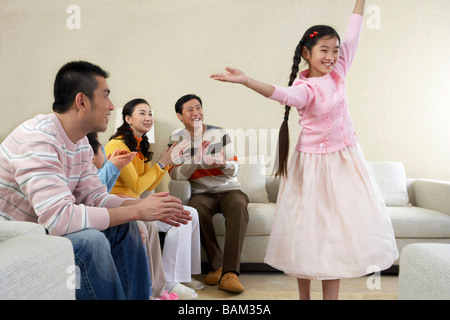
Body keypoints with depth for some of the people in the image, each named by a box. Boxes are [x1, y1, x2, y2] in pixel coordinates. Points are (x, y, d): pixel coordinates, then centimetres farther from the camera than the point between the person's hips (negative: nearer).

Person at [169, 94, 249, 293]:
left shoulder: (220, 133, 5)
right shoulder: (176, 140, 5)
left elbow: (235, 170, 0)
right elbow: (175, 175, -9)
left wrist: (223, 163, -24)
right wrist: (198, 160, -25)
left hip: (228, 189, 0)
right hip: (202, 193, 0)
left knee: (238, 205, -33)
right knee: (196, 208, -35)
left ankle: (229, 273, -38)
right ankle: (216, 265, -21)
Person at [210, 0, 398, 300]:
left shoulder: (337, 72, 4)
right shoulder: (304, 89, -14)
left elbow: (353, 34, 9)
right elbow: (283, 95, -36)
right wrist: (246, 80, -51)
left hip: (346, 158, 6)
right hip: (314, 163, -5)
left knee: (340, 228, 5)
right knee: (309, 229, 2)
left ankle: (331, 294, 15)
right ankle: (304, 295, 17)